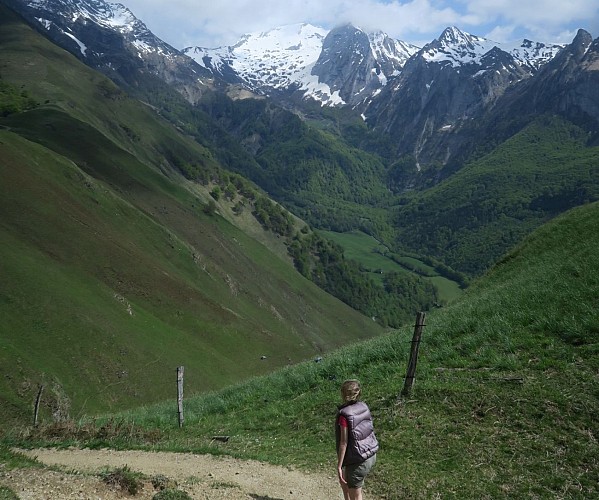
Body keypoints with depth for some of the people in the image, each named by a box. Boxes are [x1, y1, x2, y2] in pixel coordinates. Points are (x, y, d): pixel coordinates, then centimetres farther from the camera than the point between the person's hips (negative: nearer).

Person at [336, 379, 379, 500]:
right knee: (344, 481, 29)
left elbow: (344, 442, -19)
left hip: (357, 460, -7)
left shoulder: (344, 414, -21)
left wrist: (339, 466, -12)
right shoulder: (364, 406, 0)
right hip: (371, 455, 7)